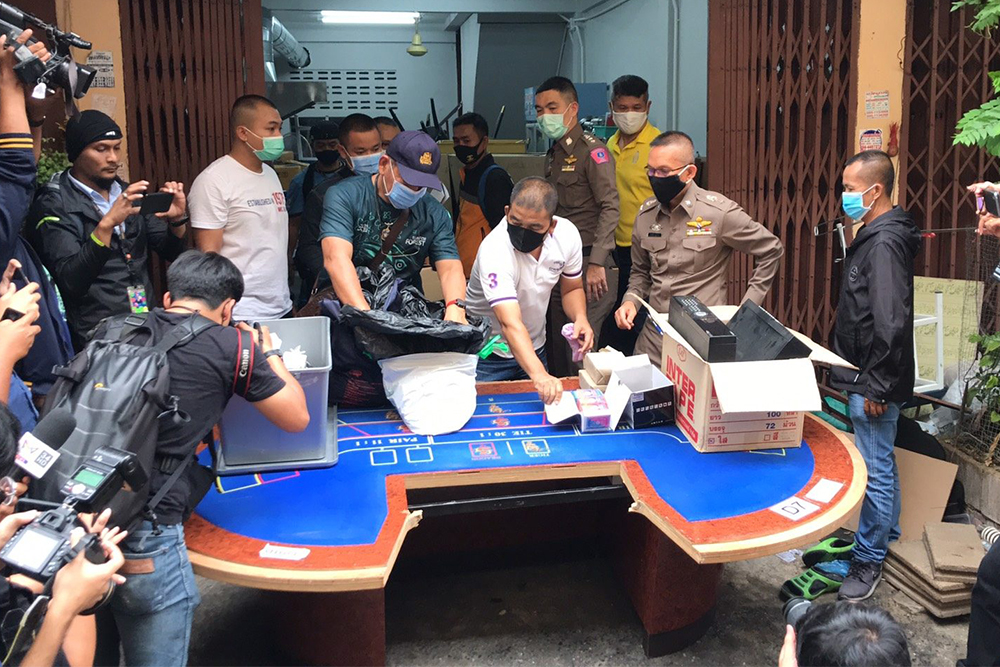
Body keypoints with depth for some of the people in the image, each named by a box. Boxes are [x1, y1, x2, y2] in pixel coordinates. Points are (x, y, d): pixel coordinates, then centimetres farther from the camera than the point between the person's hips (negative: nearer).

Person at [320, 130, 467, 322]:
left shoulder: (435, 214, 4)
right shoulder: (344, 197, -8)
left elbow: (450, 268, -4)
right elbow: (336, 258, -21)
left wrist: (455, 308, -28)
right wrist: (364, 314, -37)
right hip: (345, 305, -4)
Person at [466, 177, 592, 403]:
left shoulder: (567, 234, -16)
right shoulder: (494, 250, -34)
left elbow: (572, 288, 3)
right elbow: (510, 323, -44)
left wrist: (580, 319, -18)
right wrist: (539, 375, -56)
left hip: (535, 349, 5)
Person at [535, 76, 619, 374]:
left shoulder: (592, 150, -9)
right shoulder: (554, 154, 17)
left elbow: (610, 207, -17)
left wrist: (596, 264, -23)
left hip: (586, 262, -8)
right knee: (558, 349, 12)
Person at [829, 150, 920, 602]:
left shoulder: (885, 243, -21)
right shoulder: (876, 236, 11)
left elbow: (891, 322, -26)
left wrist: (878, 386, -21)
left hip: (875, 382, -10)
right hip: (867, 377, 10)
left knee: (875, 470, 1)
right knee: (882, 462, 22)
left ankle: (868, 559, 13)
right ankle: (887, 535, 38)